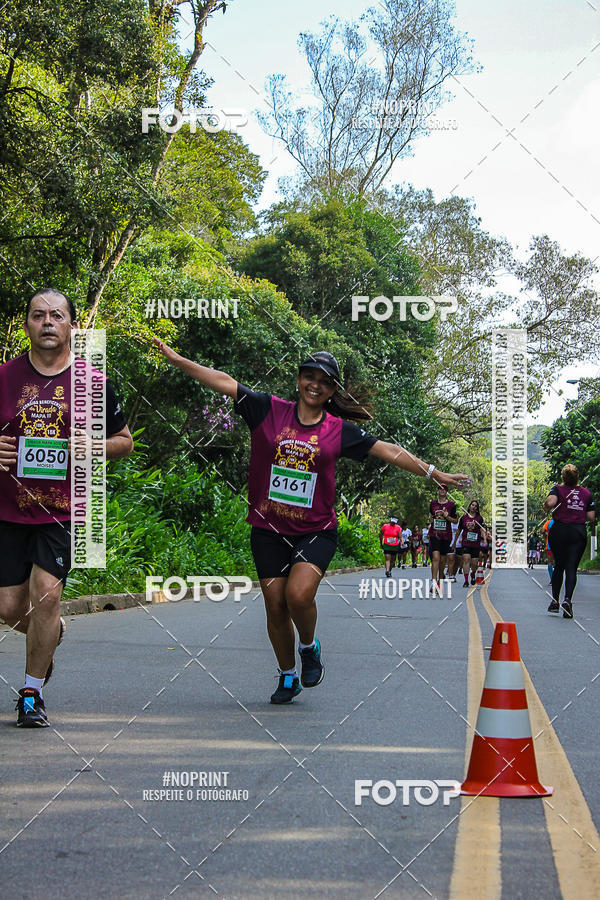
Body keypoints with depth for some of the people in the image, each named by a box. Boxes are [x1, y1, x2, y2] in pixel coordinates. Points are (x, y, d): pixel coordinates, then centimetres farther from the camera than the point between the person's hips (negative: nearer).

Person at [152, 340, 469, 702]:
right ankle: (289, 677, 26)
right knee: (276, 606, 4)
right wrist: (176, 358, -7)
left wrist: (436, 474, 5)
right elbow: (224, 381, -2)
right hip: (269, 529, 1)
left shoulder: (340, 431, 1)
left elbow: (389, 451, 6)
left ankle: (310, 647, 9)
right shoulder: (269, 410, 0)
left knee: (299, 595, -23)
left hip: (316, 531, -1)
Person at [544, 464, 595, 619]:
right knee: (572, 568, -2)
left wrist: (546, 508, 0)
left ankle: (555, 601, 15)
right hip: (579, 532, 0)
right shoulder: (586, 493, 6)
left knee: (559, 566, 15)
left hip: (559, 531, 0)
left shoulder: (558, 489, -2)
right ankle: (567, 600, -21)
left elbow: (550, 502, -22)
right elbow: (591, 517, 4)